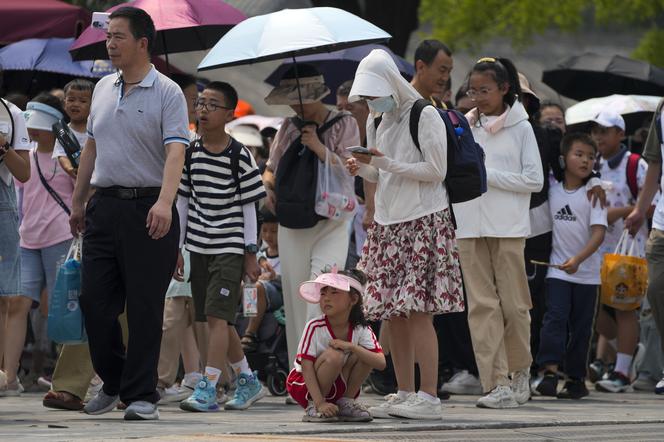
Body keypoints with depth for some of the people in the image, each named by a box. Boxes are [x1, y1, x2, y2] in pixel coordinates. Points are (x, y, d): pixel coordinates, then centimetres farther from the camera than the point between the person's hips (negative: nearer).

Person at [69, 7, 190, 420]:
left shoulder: (167, 93, -8)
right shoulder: (103, 89, 13)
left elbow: (175, 152, -19)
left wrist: (165, 203, -33)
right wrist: (78, 201, 21)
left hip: (148, 209, -6)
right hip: (104, 207, 6)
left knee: (145, 306, -3)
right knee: (94, 300, 5)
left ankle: (141, 394, 3)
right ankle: (113, 382, 23)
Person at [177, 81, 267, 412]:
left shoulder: (239, 156, -7)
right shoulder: (190, 153, 6)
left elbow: (249, 207, -4)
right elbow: (183, 202, 11)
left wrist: (251, 254, -6)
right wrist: (176, 248, 10)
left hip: (230, 248, -6)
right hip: (199, 247, 6)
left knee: (217, 316, -13)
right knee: (217, 320, 10)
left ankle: (208, 388, -15)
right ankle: (248, 381, 24)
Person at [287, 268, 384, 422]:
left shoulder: (361, 329, -10)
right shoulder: (315, 327, -20)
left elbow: (381, 363, -20)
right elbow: (307, 368, -23)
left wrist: (351, 347, -32)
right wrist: (320, 403, -33)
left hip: (339, 387, 4)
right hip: (304, 386, -4)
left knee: (363, 353, -17)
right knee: (334, 355, -30)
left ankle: (346, 403, -3)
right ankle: (313, 407, -15)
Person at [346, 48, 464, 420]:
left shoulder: (425, 116, -7)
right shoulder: (382, 122, 16)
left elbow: (437, 170, -12)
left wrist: (389, 164, -17)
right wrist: (364, 169, 3)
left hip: (423, 222, -8)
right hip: (389, 223, 8)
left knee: (417, 312, -12)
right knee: (392, 314, 5)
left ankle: (429, 397, -12)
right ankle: (405, 394, 10)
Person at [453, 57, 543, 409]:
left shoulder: (519, 127, 2)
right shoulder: (464, 126, 13)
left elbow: (535, 180, -5)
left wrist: (488, 176, -9)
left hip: (508, 227, -3)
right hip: (470, 227, 3)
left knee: (513, 303, 1)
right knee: (482, 304, -3)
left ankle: (520, 370, 22)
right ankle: (497, 384, -5)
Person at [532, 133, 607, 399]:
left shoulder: (593, 194, -6)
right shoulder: (553, 191, 3)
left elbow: (599, 232, -15)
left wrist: (578, 259, -28)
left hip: (586, 273, 0)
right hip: (557, 270, 1)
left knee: (581, 327, 7)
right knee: (555, 318, -15)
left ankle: (576, 378, 15)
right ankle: (548, 372, -24)